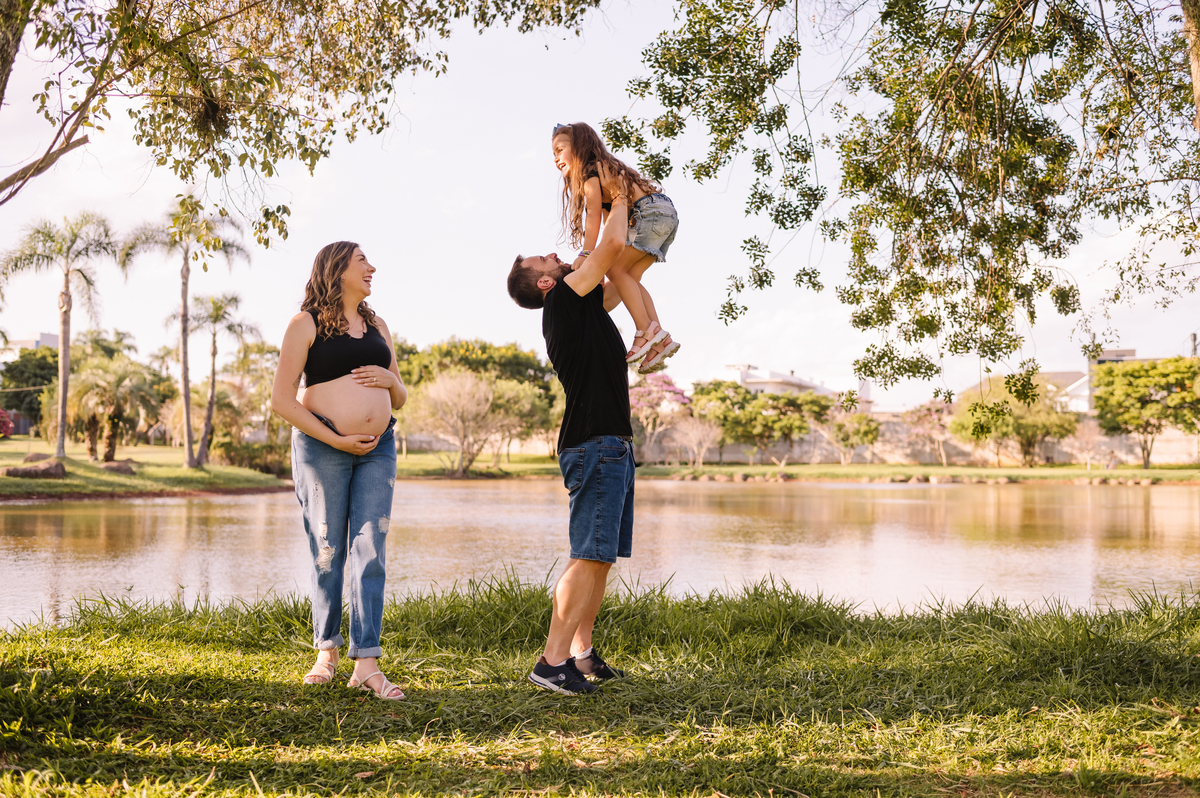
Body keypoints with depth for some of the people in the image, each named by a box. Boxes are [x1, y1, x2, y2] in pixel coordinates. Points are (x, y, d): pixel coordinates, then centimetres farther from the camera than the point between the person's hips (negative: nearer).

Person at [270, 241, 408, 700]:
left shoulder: (377, 326, 18)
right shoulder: (306, 324, 0)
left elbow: (400, 400, 22)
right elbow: (282, 400, -7)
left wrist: (390, 379, -2)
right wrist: (337, 440, -14)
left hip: (377, 448, 4)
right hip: (321, 446, -4)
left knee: (370, 551, -4)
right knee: (327, 553, 1)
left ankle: (366, 664, -7)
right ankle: (326, 652, 15)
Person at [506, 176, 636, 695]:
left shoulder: (581, 306, 20)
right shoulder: (564, 299, -6)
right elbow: (613, 245, -13)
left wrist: (623, 215, 29)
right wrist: (618, 206, 7)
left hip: (611, 445, 10)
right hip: (594, 444, -10)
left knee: (602, 555, 9)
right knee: (590, 555, -13)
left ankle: (581, 652, 13)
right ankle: (552, 661, -12)